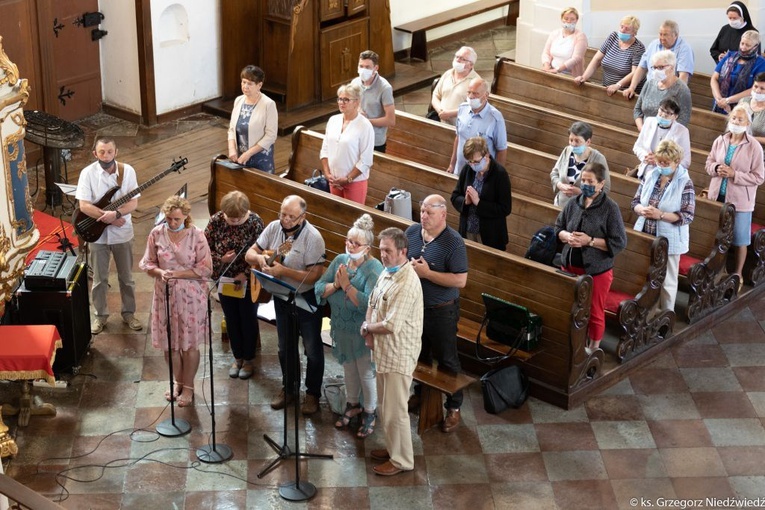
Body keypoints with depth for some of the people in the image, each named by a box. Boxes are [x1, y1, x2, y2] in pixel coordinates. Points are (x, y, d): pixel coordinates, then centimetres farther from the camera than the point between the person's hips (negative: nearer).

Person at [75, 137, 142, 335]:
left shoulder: (127, 171, -8)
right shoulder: (87, 173, -11)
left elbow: (133, 203, -9)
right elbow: (84, 206, -14)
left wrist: (116, 214, -25)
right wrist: (107, 217, -21)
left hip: (122, 233, 1)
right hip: (97, 235, -1)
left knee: (126, 277, 13)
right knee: (99, 279, 9)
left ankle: (129, 313, 28)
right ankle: (100, 315, 25)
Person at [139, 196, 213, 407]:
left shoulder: (197, 235, -13)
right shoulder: (157, 233, -5)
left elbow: (206, 269, -11)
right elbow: (146, 263, 3)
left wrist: (178, 274, -21)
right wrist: (159, 272, -18)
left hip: (191, 296, -3)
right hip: (165, 295, 3)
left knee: (190, 344, 7)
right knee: (169, 344, 13)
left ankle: (188, 387, 24)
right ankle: (177, 381, 35)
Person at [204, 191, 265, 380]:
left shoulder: (254, 222, -18)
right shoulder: (216, 220, -13)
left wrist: (246, 274, -22)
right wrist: (221, 259, -21)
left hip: (248, 282, -2)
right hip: (224, 280, 2)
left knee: (248, 320, 11)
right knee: (231, 320, 16)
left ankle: (248, 360, 29)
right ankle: (237, 357, 34)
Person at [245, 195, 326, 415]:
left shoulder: (312, 237, -23)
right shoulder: (274, 228, -6)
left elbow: (314, 275, -27)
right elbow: (250, 253, 0)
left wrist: (283, 271, -34)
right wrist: (259, 258, -24)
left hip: (307, 299, -5)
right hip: (281, 297, 5)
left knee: (312, 349, 8)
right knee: (285, 347, 20)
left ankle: (313, 393, 25)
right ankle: (288, 388, 37)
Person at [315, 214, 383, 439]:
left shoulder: (374, 269, -22)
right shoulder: (340, 260, -3)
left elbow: (368, 303, -34)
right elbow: (319, 289, -6)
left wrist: (346, 285, -31)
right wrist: (335, 285, -24)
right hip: (341, 327, 6)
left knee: (366, 373, 9)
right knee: (348, 368, 23)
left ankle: (369, 414, 28)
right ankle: (352, 405, 44)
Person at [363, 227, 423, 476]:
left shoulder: (406, 284, -26)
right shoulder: (387, 272, 6)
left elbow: (391, 325, -28)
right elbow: (372, 303, 18)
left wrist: (367, 327, -9)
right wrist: (370, 332, 0)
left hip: (398, 356, -10)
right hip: (384, 352, 10)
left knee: (394, 410, 1)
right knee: (386, 407, 22)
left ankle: (401, 460, 14)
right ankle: (393, 447, 38)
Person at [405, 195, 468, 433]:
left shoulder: (454, 243, -22)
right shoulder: (412, 232, -3)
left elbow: (460, 280, -24)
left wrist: (426, 273, -27)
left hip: (441, 311, -6)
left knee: (446, 360, 6)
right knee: (419, 354, 23)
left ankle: (454, 408, 20)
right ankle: (420, 393, 44)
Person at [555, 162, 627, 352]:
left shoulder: (610, 208, -14)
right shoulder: (574, 203, 1)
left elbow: (619, 242, -15)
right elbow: (558, 227, 12)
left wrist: (590, 241, -21)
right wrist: (567, 236, -11)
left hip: (597, 270, -5)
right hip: (570, 266, 5)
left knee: (595, 311, 9)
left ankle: (593, 347, 27)